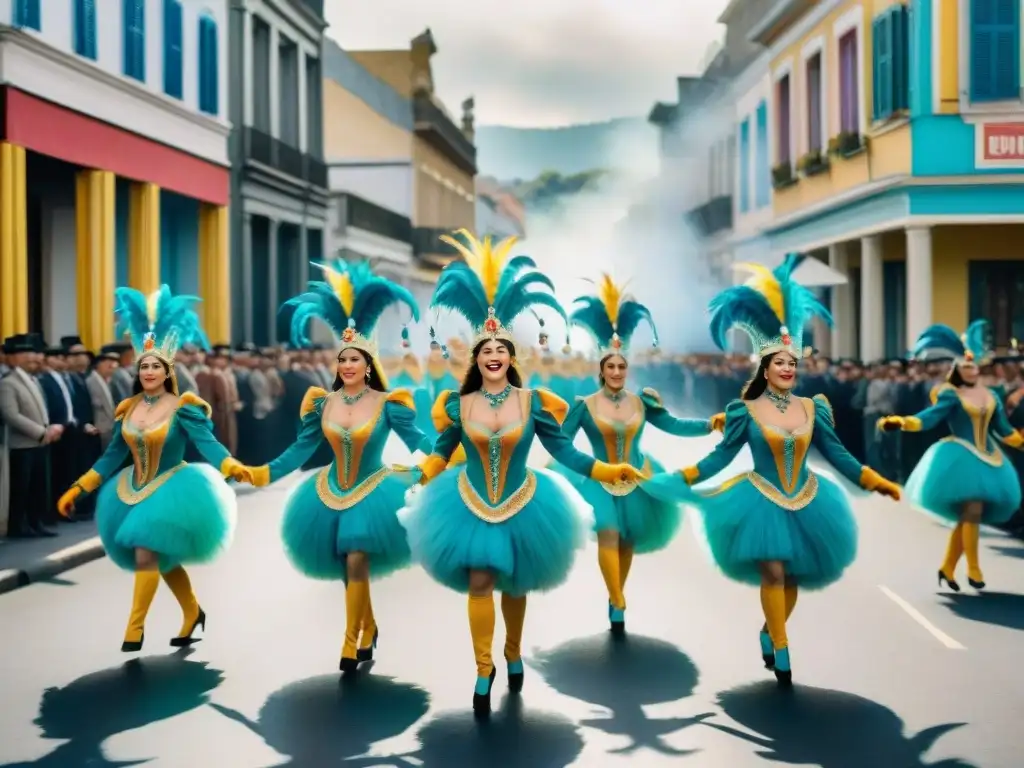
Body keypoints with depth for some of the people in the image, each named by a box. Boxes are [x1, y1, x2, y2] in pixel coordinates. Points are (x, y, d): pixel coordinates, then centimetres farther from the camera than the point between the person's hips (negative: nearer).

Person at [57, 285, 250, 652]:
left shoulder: (182, 407, -13)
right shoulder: (128, 408, 1)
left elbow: (207, 443, -24)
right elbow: (112, 456, 7)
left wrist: (232, 467, -43)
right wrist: (77, 489, 7)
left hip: (169, 489, -6)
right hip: (134, 491, 6)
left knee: (146, 555, -17)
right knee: (164, 560, 15)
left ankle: (135, 626, -2)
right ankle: (193, 612, 36)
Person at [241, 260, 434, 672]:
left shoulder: (388, 403, -10)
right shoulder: (323, 402, -1)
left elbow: (417, 441, -9)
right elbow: (301, 448, 4)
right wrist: (261, 473, 2)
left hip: (372, 492, -4)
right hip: (331, 494, 4)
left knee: (356, 561, -16)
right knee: (350, 568, 10)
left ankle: (351, 640, -4)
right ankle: (368, 628, 32)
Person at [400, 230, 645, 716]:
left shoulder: (534, 402, -8)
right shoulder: (457, 406, -5)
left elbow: (564, 453, -4)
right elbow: (439, 455, 8)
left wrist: (611, 471, -7)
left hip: (521, 506, 0)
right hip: (470, 506, 0)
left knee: (514, 584, 13)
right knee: (479, 583, -6)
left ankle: (513, 655, 37)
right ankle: (484, 670, 7)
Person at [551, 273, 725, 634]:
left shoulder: (642, 403, -1)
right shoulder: (584, 405, -7)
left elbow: (674, 425, -2)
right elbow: (561, 441, -7)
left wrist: (712, 423, -11)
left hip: (637, 481, 3)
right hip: (598, 482, -3)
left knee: (627, 541, 8)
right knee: (608, 534, -19)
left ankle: (615, 599, 26)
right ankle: (618, 603, -14)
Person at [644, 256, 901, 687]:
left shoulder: (813, 408, 2)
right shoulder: (746, 411, -7)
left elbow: (836, 454, 6)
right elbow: (721, 457, -3)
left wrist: (877, 481, 4)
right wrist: (679, 478, -8)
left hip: (806, 503, 4)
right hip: (763, 502, -3)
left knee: (792, 576, 9)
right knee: (773, 572, -11)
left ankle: (769, 632, 32)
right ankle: (780, 650, 1)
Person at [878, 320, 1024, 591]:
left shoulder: (991, 396, 12)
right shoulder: (950, 395, -6)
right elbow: (928, 418, -17)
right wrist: (901, 422, -32)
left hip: (987, 459, 6)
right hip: (962, 457, -6)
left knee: (967, 515, 7)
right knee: (972, 510, -17)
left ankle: (947, 567, 17)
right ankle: (973, 569, -6)